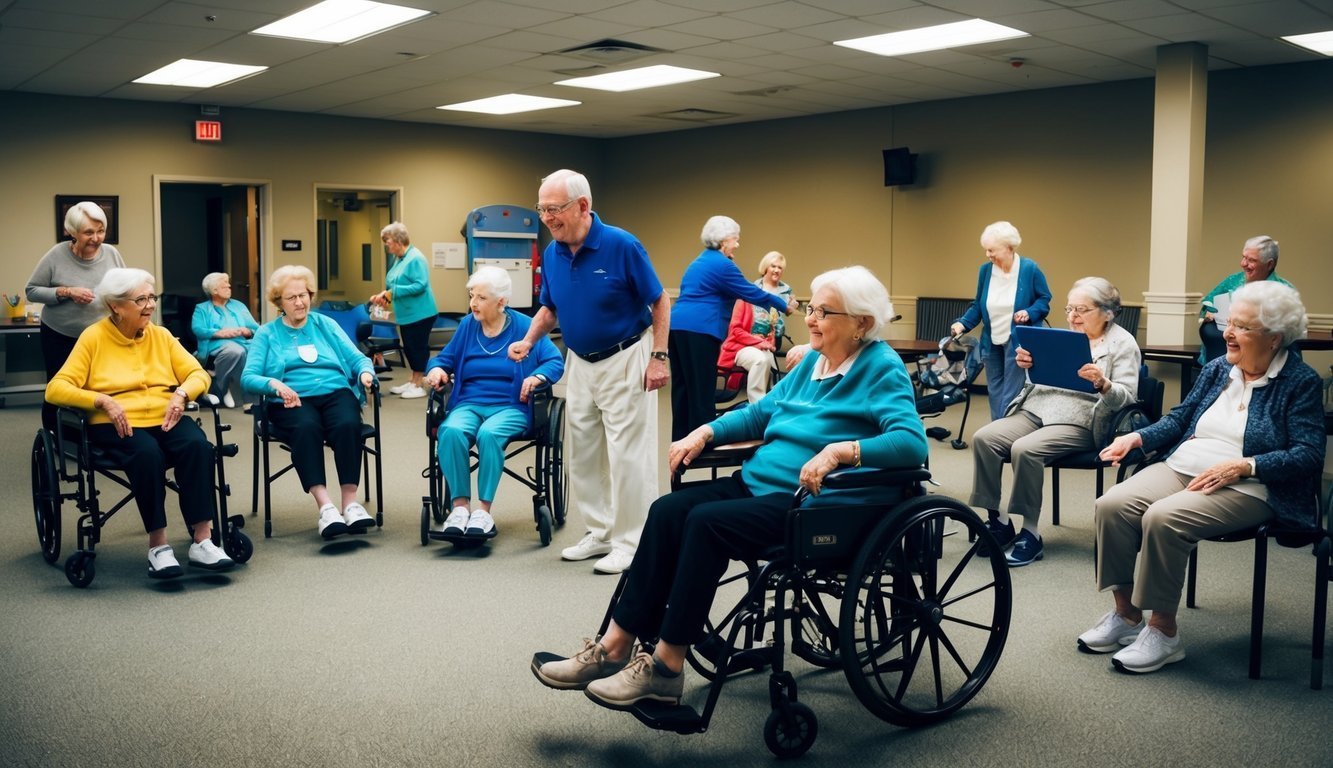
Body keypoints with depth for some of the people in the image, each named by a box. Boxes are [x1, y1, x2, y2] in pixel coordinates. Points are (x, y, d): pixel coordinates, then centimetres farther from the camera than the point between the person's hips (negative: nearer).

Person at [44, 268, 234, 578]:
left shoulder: (161, 335, 15)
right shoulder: (94, 337, 4)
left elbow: (198, 374, 13)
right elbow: (56, 389, -2)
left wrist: (181, 393, -10)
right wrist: (103, 401, -18)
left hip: (166, 419, 3)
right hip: (118, 425, -3)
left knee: (198, 445, -30)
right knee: (147, 453, -37)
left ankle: (202, 541, -30)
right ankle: (157, 545, -27)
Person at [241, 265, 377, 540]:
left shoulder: (326, 325, 21)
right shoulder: (267, 333, 16)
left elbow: (357, 359, 13)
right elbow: (248, 378, 3)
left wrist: (366, 372, -11)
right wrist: (273, 383, -18)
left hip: (335, 392, 2)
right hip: (292, 400, -1)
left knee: (348, 425, -33)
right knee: (306, 428, -36)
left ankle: (351, 502, -34)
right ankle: (325, 506, -42)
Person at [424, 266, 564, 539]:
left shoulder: (524, 327, 2)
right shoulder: (467, 326, 11)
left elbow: (555, 362, -3)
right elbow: (445, 358, 19)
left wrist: (536, 377, -22)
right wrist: (436, 369, -4)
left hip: (510, 407, -3)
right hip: (468, 403, 3)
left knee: (489, 434, -36)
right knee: (451, 431, -32)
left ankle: (483, 510, -27)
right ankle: (460, 506, -26)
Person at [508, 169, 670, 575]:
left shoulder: (621, 245, -18)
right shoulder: (552, 253, -1)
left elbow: (660, 302, -12)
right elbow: (549, 308, 12)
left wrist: (659, 358, -16)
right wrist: (528, 341, -6)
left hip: (625, 360, -7)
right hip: (579, 363, 7)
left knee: (628, 454, -3)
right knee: (582, 453, 13)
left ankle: (630, 542, 7)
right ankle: (601, 533, 25)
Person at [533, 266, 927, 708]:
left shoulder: (882, 370, -7)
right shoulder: (812, 361, 17)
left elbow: (912, 441, -21)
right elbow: (761, 413, 24)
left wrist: (841, 450, -32)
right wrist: (705, 433, 9)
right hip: (758, 481, 8)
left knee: (707, 522, -28)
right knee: (668, 511, -13)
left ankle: (666, 667, -19)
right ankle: (615, 647, -13)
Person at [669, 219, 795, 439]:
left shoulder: (701, 261, 23)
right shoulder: (722, 265, -7)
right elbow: (751, 292, -4)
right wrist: (784, 305, 9)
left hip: (677, 326, 10)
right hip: (698, 330, -10)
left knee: (682, 386, 11)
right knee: (701, 389, -5)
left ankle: (681, 439, 16)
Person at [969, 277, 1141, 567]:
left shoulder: (1123, 343, 1)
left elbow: (1127, 397, -9)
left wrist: (1102, 383, -29)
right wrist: (1027, 363, -1)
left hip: (1080, 421, -6)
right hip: (1037, 409, 6)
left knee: (1025, 449, -33)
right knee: (983, 438, -20)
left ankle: (1031, 533, -20)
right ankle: (998, 520, -13)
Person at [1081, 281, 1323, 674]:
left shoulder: (1300, 382, -3)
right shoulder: (1217, 368, 13)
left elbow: (1308, 454, -11)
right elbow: (1179, 419, 18)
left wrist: (1241, 466, -21)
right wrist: (1136, 437, -1)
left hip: (1247, 486, -6)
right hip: (1181, 466, 6)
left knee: (1163, 518, -33)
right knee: (1111, 505, -20)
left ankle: (1163, 632, -17)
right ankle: (1125, 614, -8)